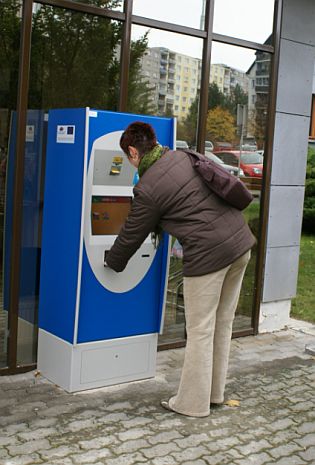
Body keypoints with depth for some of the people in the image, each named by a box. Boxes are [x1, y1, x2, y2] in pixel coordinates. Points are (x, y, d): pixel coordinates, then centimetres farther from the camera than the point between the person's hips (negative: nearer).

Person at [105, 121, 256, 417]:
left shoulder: (148, 189, -10)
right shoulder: (185, 157, 11)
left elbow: (132, 235, 1)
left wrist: (112, 263, 21)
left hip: (208, 254, -8)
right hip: (241, 242, 8)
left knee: (200, 331, 4)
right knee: (222, 323, 17)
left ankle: (193, 403, 16)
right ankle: (215, 392, 31)